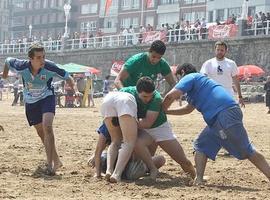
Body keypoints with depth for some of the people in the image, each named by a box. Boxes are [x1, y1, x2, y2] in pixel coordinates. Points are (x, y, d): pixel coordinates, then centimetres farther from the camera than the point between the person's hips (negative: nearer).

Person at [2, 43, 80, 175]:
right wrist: (5, 74, 12)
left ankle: (50, 163, -24)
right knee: (41, 132, 12)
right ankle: (55, 160, 30)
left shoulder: (49, 67, -28)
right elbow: (8, 61, -5)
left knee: (47, 126, -26)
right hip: (30, 101, 3)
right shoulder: (22, 67, -27)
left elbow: (67, 77, -13)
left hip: (46, 98, -3)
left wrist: (75, 90, -26)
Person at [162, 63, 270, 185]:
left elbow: (171, 96, -9)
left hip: (226, 114, -8)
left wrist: (162, 109, 9)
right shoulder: (199, 81, 33)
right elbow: (188, 109, 44)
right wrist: (167, 111, 44)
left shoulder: (189, 77, 5)